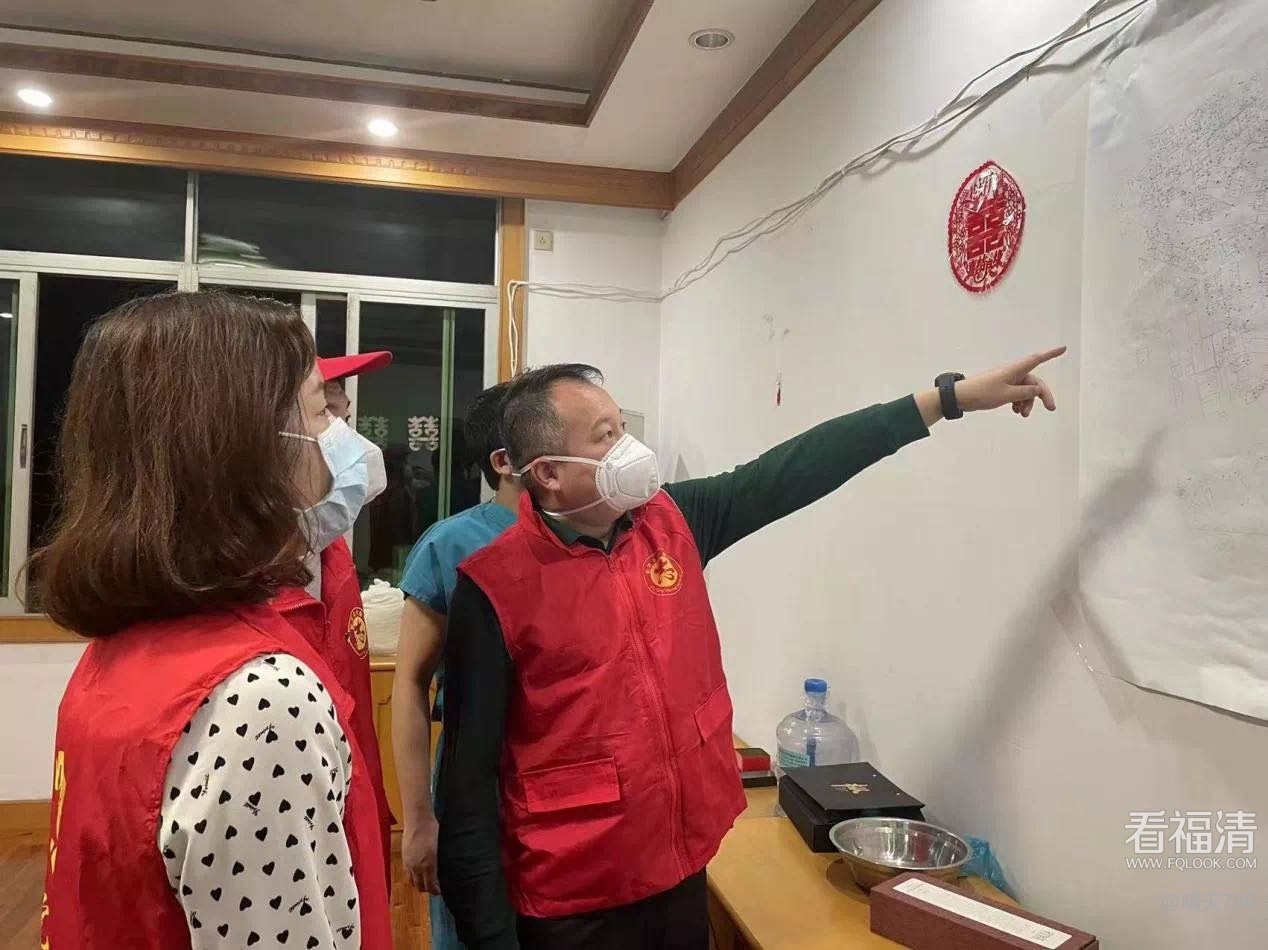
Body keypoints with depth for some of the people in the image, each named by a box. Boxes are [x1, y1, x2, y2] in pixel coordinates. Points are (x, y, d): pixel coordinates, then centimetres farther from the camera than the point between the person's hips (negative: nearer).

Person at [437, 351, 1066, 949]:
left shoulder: (672, 523, -3)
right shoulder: (495, 588, -18)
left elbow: (798, 470, -3)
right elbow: (468, 782, -14)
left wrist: (955, 396, -3)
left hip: (682, 872, 5)